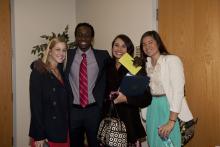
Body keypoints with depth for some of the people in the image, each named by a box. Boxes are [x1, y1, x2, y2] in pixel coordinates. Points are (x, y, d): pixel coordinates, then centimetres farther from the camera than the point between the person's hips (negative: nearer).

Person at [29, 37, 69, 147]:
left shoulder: (62, 71, 8)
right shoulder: (38, 72, -12)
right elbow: (35, 104, -16)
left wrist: (66, 125, 3)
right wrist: (39, 135, -18)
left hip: (62, 128, 6)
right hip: (45, 129, -6)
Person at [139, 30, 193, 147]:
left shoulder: (172, 60, -10)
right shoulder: (147, 64, 11)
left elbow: (178, 91, -17)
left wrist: (171, 121, -23)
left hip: (169, 108, -6)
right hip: (152, 109, 6)